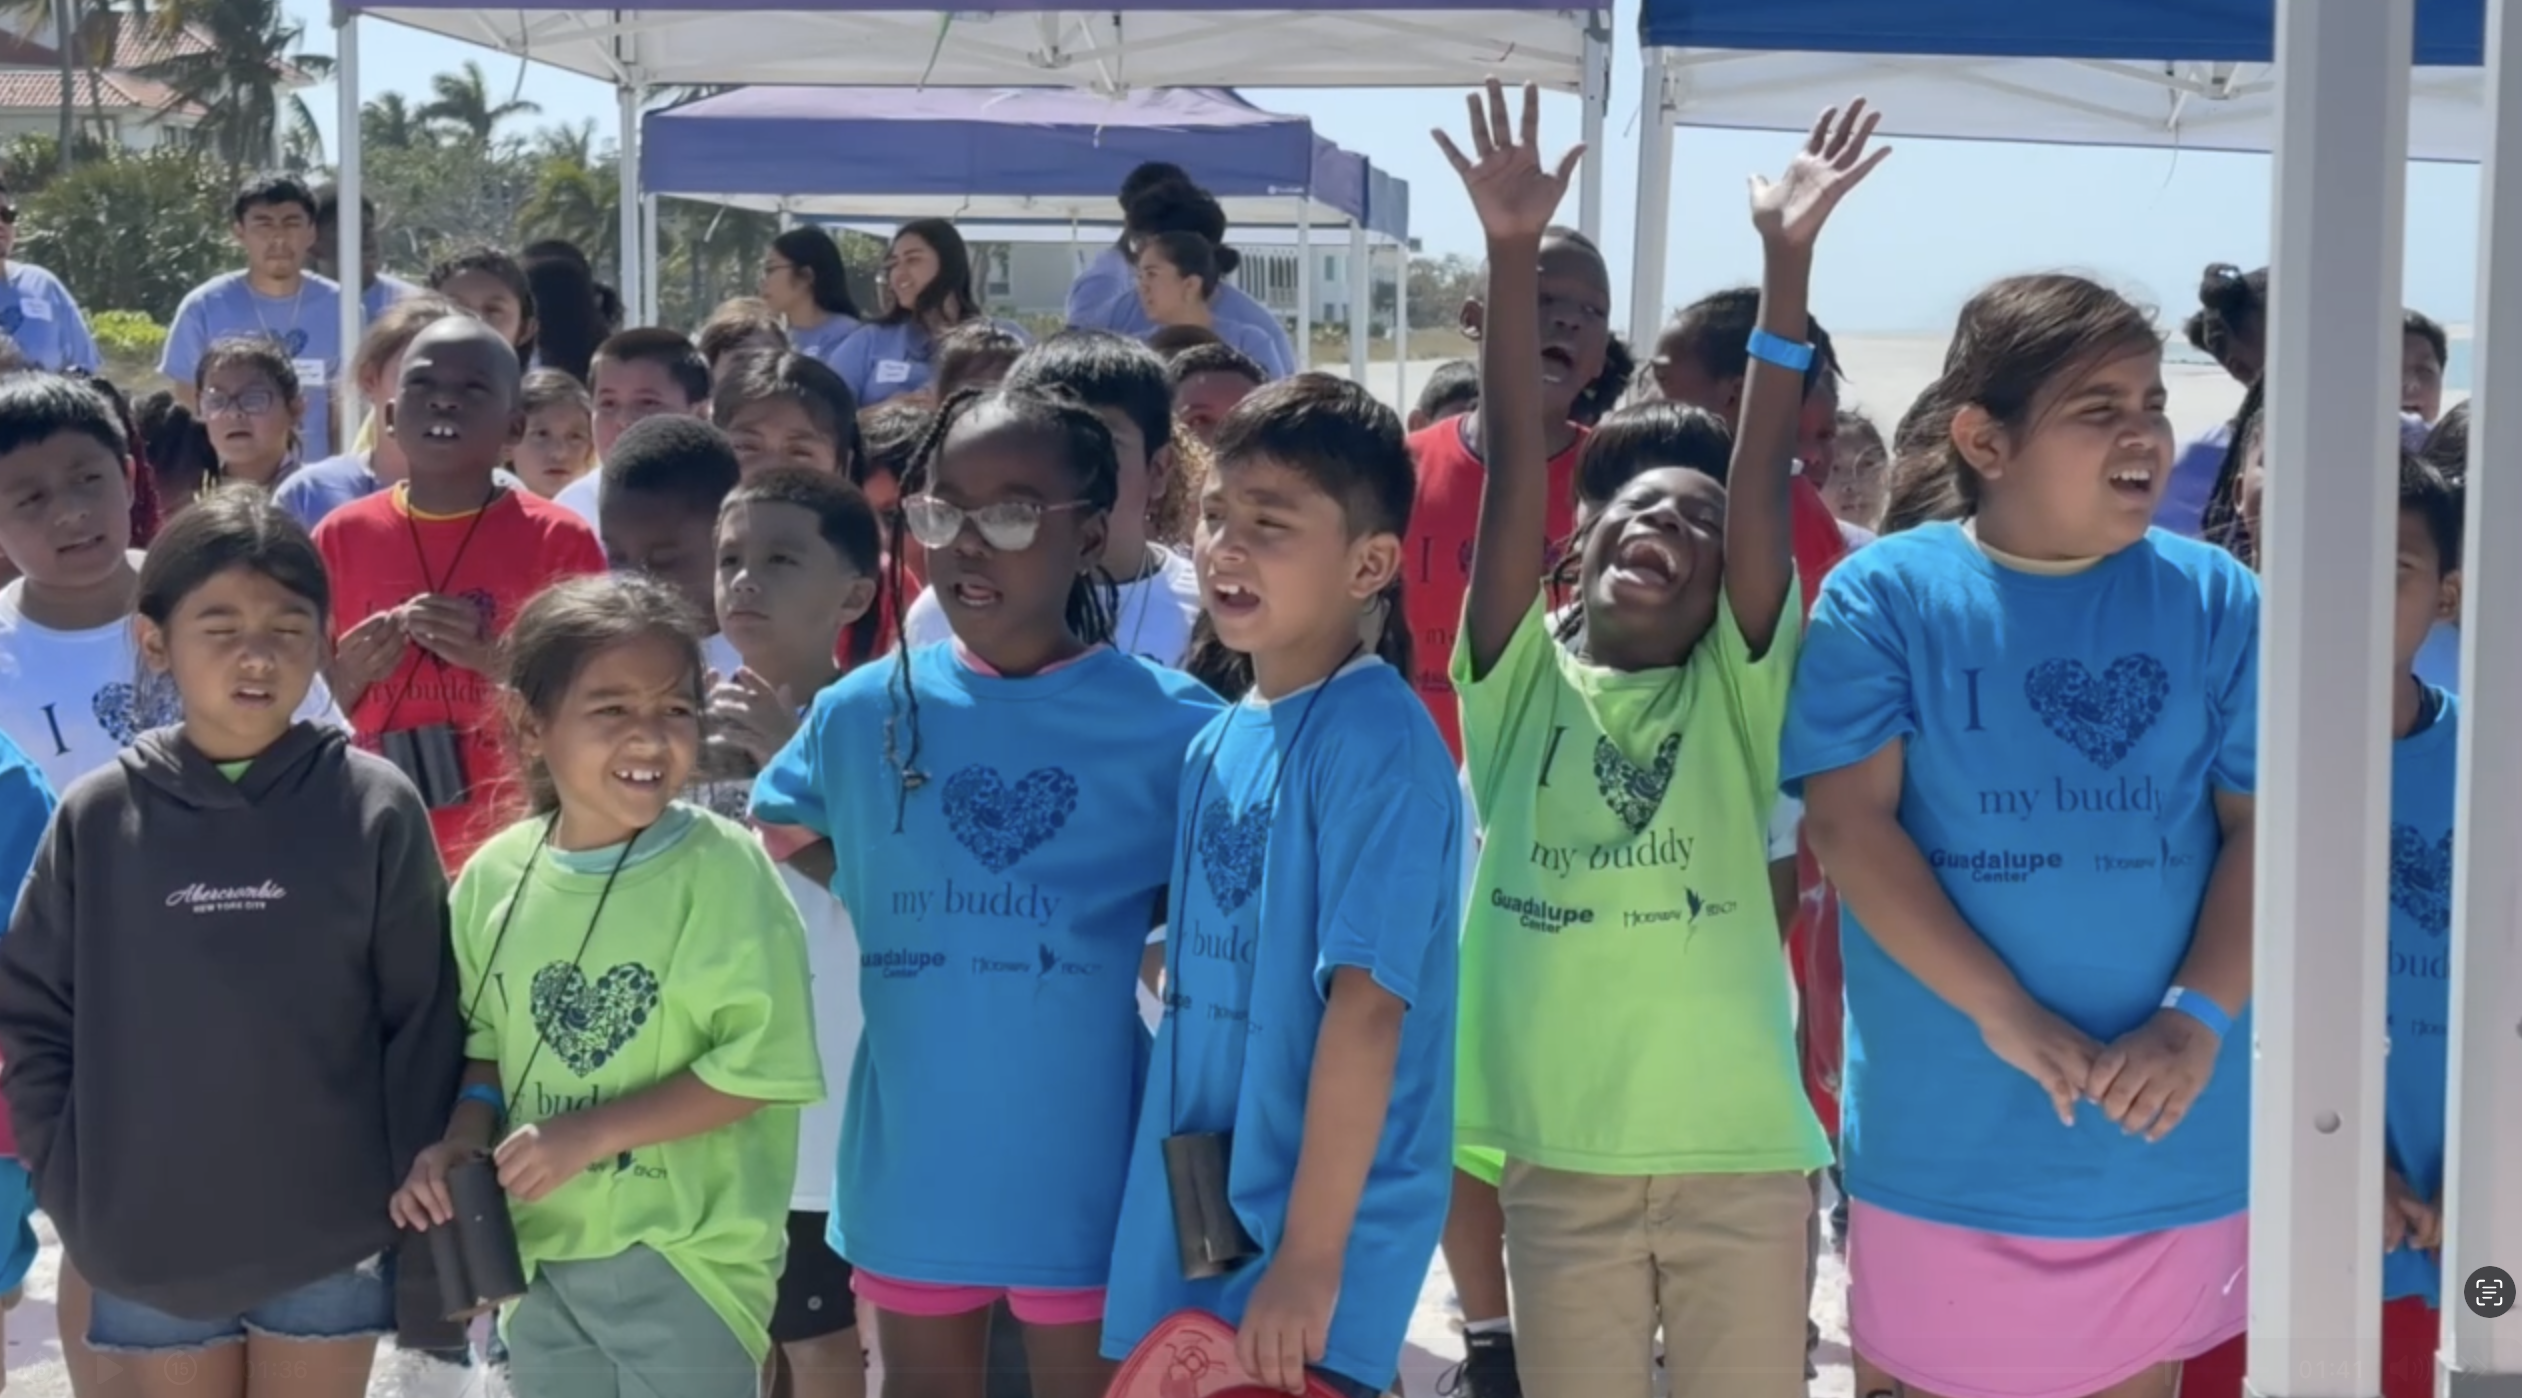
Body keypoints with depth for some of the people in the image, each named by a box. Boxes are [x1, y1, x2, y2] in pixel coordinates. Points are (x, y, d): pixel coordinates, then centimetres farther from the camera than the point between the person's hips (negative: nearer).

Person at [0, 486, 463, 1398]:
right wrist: (73, 1191, -2)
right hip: (148, 1248, 1)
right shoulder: (97, 818, -2)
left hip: (330, 1240, -1)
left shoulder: (375, 809, -6)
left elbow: (424, 1025, -2)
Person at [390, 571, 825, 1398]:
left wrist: (589, 1133, -20)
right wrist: (463, 1138, -6)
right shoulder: (496, 876, 1)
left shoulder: (723, 870, -15)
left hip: (686, 1257, -5)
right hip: (543, 1253, 5)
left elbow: (758, 1065, -16)